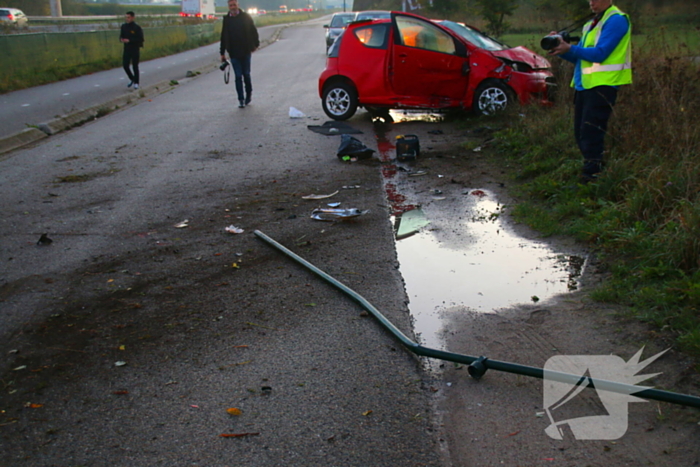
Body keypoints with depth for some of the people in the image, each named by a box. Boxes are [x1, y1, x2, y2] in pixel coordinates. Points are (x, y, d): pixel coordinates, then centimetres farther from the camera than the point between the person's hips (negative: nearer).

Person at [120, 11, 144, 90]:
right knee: (125, 65, -1)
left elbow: (141, 39, -13)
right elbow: (121, 36, 15)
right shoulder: (124, 26, 4)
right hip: (127, 49, 4)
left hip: (135, 49, -4)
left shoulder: (137, 28, -11)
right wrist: (121, 39, -11)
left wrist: (129, 40, -21)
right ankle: (131, 79, 23)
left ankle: (136, 83, 16)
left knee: (135, 66, 3)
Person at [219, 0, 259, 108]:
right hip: (234, 53, 1)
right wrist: (222, 53, 8)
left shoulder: (246, 17, 0)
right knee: (238, 76, 0)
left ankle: (249, 94, 27)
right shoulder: (226, 19, 4)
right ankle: (241, 100, 4)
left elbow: (253, 31, 6)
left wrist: (255, 44, 3)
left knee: (246, 74, 5)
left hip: (245, 51, -1)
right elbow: (224, 37, 8)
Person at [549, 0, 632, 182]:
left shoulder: (616, 20, -7)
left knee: (590, 134, -12)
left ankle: (591, 177, -6)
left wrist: (570, 49, -18)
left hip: (602, 85, -9)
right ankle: (593, 171, 21)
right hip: (584, 85, 9)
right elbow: (579, 56, 19)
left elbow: (600, 54, -16)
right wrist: (561, 48, 2)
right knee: (581, 134, 10)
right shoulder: (592, 24, 21)